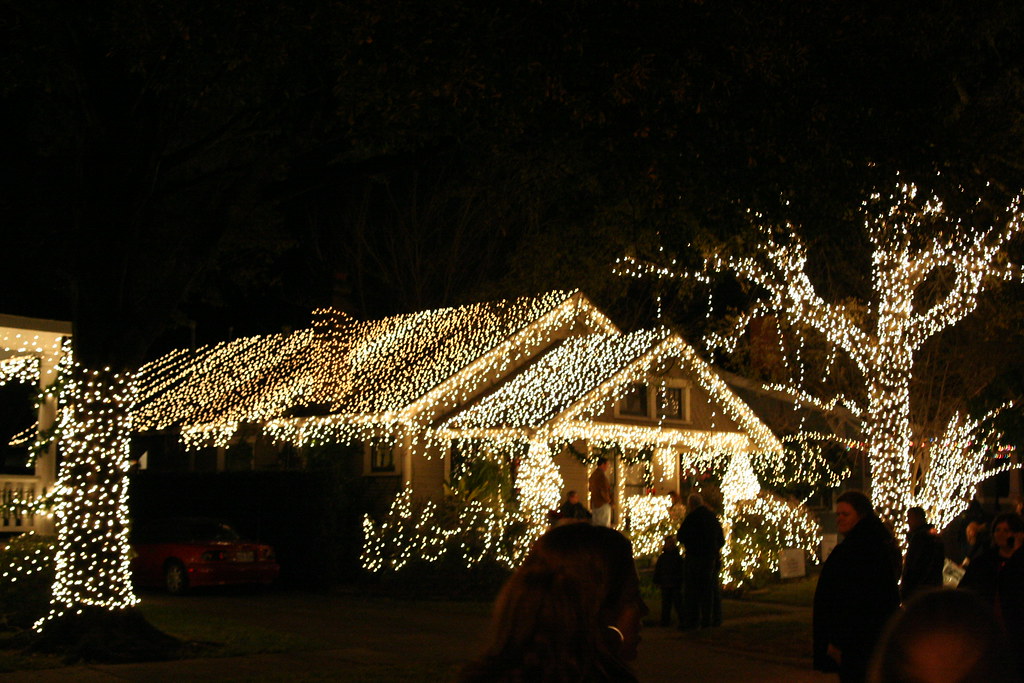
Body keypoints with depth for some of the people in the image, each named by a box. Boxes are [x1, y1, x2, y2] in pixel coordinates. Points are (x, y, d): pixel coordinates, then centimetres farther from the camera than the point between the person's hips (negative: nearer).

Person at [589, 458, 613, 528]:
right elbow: (604, 491, -21)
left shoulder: (593, 475, 14)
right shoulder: (601, 475, -16)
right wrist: (608, 500, -6)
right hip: (602, 504, -9)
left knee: (596, 525, 12)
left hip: (594, 504, 9)